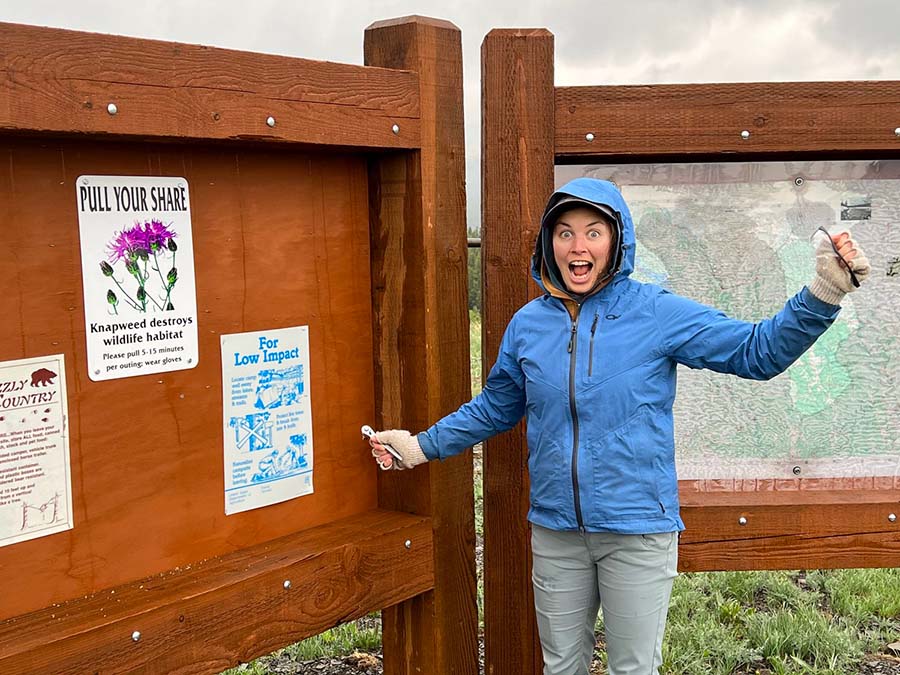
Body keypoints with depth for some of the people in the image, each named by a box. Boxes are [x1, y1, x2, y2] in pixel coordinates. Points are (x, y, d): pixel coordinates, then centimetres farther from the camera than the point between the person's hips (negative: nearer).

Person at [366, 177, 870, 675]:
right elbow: (493, 409, 16)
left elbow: (759, 351, -8)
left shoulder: (658, 313, -9)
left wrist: (823, 294, -20)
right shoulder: (528, 324, 1)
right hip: (555, 530, 4)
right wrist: (422, 446, 17)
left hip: (639, 531, -3)